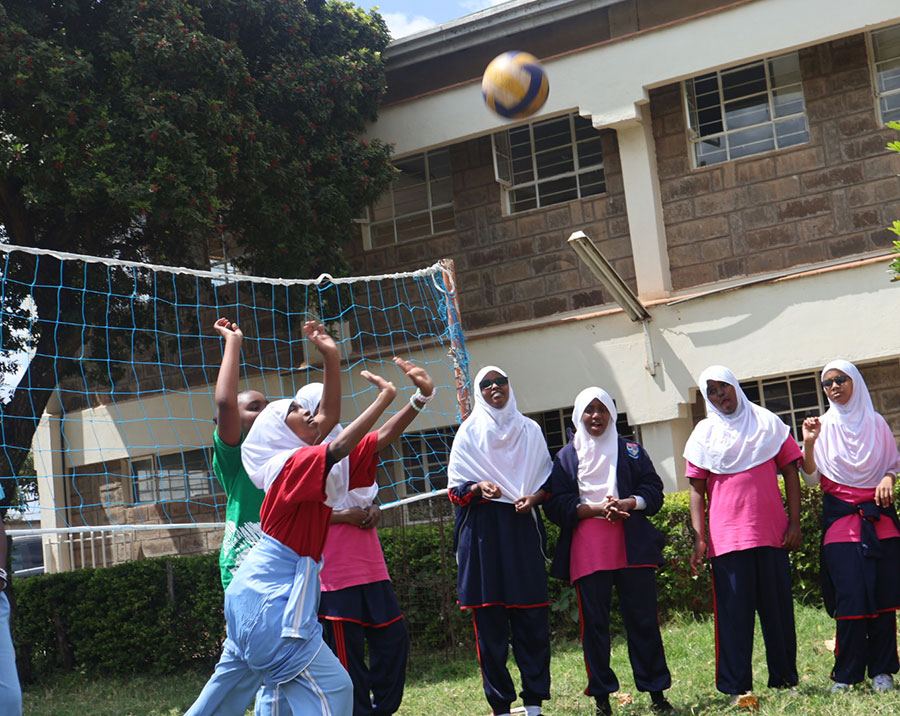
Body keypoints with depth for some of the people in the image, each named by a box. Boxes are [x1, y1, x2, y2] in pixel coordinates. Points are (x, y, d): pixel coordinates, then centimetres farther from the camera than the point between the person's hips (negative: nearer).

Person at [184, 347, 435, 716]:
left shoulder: (315, 464, 11)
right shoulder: (292, 464, -13)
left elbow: (379, 439, 7)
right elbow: (340, 446, -33)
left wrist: (420, 397, -2)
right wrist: (385, 396, -28)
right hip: (270, 599, -10)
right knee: (332, 686, -8)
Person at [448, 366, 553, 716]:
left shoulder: (529, 430, 14)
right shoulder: (469, 432, 9)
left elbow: (548, 478, 16)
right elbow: (455, 488, 6)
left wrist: (535, 496, -5)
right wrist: (479, 488, -14)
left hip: (523, 526, 2)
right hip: (483, 530, -1)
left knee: (532, 615, -3)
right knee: (489, 619, -4)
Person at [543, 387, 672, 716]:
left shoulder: (631, 450, 15)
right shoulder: (566, 456, 10)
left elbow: (653, 489, 10)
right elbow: (555, 504, 1)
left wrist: (627, 503, -10)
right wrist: (596, 508, -12)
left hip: (633, 546, 1)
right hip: (587, 550, -1)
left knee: (643, 619, 0)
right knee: (594, 623, -1)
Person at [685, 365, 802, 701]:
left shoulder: (768, 423, 10)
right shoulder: (704, 434, 8)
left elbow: (790, 473, 9)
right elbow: (697, 490, 5)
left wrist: (795, 522, 1)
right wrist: (698, 538, -3)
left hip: (772, 533, 1)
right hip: (727, 537, -1)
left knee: (778, 608, 4)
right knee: (734, 610, -3)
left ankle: (784, 680, 14)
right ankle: (736, 687, 1)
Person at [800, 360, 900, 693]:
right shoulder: (824, 427, 6)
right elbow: (812, 478, 0)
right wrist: (808, 444, -15)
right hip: (841, 520, -1)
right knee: (850, 597, -8)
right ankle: (846, 674, 0)